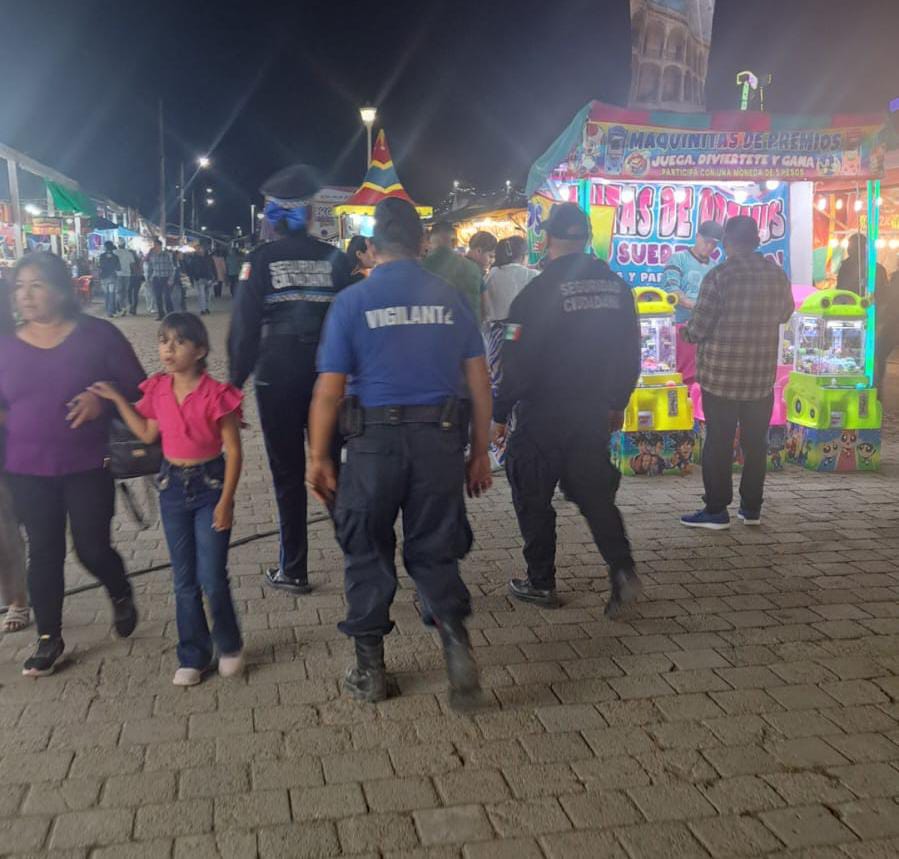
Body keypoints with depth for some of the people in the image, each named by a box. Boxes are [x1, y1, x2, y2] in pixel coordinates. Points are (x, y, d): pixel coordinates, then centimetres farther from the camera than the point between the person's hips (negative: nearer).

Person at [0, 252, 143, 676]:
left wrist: (102, 398, -21)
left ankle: (121, 597, 35)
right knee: (44, 553, 7)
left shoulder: (97, 334, -5)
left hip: (88, 467, -3)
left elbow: (137, 386, -3)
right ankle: (49, 638, 22)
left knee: (93, 549, 2)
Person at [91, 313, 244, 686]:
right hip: (172, 485, 5)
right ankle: (193, 656, 25)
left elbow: (233, 451, -12)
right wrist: (117, 399, 6)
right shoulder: (158, 389, 0)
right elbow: (148, 434, 12)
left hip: (210, 484, -5)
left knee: (211, 578, -3)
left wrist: (226, 501, -14)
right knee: (184, 580, 12)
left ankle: (229, 646, 22)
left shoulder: (215, 394, -16)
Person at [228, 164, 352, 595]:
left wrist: (236, 380, 0)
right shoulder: (334, 258, 3)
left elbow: (244, 327, -6)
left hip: (278, 375, -2)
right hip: (328, 372, 2)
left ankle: (293, 571, 12)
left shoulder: (261, 259, -5)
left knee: (288, 473, 6)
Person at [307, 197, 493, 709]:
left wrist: (319, 458, 5)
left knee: (368, 555, 13)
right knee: (433, 553, 15)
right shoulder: (451, 299, 5)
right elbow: (480, 384, 5)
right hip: (441, 441, 2)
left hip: (375, 441, -2)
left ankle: (371, 670, 23)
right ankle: (456, 638, -6)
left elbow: (329, 391, -5)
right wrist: (480, 453, 12)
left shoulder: (353, 302, -3)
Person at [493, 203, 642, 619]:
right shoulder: (616, 286, 4)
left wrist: (499, 414, -5)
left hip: (543, 414, -5)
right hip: (594, 413, 5)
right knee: (594, 492, 15)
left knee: (533, 498, 9)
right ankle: (622, 569, 0)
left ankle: (541, 583, 17)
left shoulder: (538, 291, -14)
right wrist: (617, 404, 21)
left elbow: (517, 362, -15)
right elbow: (629, 353, 11)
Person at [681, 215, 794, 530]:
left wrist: (689, 329, 9)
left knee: (718, 443, 3)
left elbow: (698, 329, -13)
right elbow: (785, 314, 20)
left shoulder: (719, 274, -13)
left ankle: (716, 510, 7)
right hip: (762, 376, 4)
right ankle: (751, 508, 19)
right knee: (755, 442, 12)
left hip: (721, 374, -4)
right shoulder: (778, 274, 2)